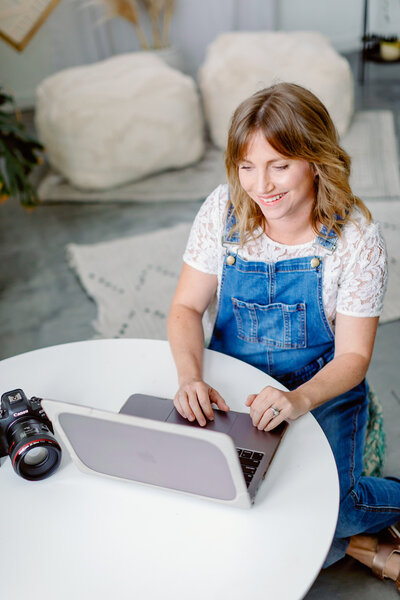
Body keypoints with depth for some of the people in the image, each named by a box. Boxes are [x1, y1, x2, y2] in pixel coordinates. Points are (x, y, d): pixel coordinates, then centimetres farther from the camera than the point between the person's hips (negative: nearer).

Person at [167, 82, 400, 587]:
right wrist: (191, 377, -24)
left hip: (322, 391, -3)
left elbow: (352, 356, -12)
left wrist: (300, 399, -33)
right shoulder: (223, 211, -9)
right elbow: (186, 307, -4)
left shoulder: (356, 238, -15)